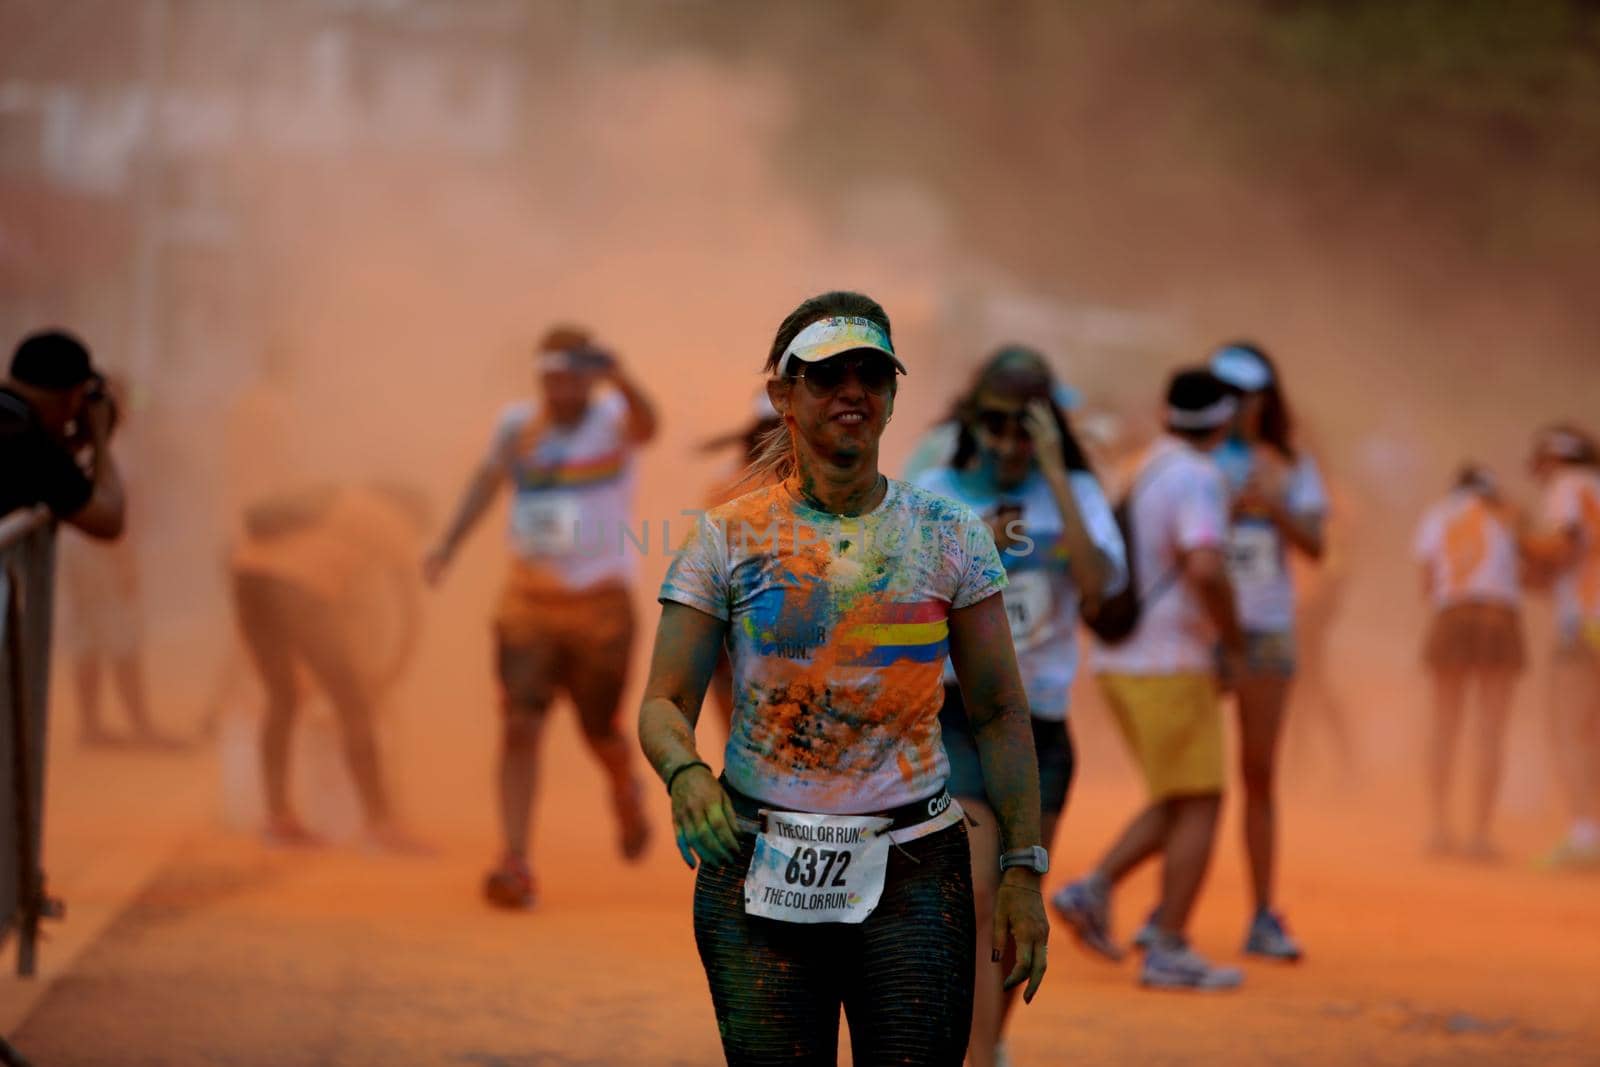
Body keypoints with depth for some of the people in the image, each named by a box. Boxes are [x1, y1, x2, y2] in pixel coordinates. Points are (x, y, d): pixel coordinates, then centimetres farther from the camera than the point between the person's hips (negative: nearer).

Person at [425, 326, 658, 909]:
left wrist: (619, 380, -56)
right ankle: (515, 865, -12)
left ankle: (625, 791, 45)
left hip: (601, 603, -2)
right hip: (529, 600, 2)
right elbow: (489, 478, 19)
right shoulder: (519, 423, 2)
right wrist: (449, 544, 8)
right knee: (519, 727, -11)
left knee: (600, 732, 9)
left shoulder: (613, 419, -9)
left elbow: (645, 426, -33)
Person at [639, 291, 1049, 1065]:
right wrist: (685, 772, -21)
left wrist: (1023, 869, 0)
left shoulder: (948, 536, 5)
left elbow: (1001, 714, 7)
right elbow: (664, 702, 2)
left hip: (913, 872, 0)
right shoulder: (729, 538, 3)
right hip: (758, 874, 0)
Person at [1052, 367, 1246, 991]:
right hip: (1170, 664, -8)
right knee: (1198, 805, -1)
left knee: (1179, 804, 16)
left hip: (1119, 660, 8)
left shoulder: (1144, 470, 13)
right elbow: (1206, 568, -30)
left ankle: (1094, 891, 2)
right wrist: (1233, 636, -13)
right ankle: (1169, 951, -4)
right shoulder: (1197, 479, -14)